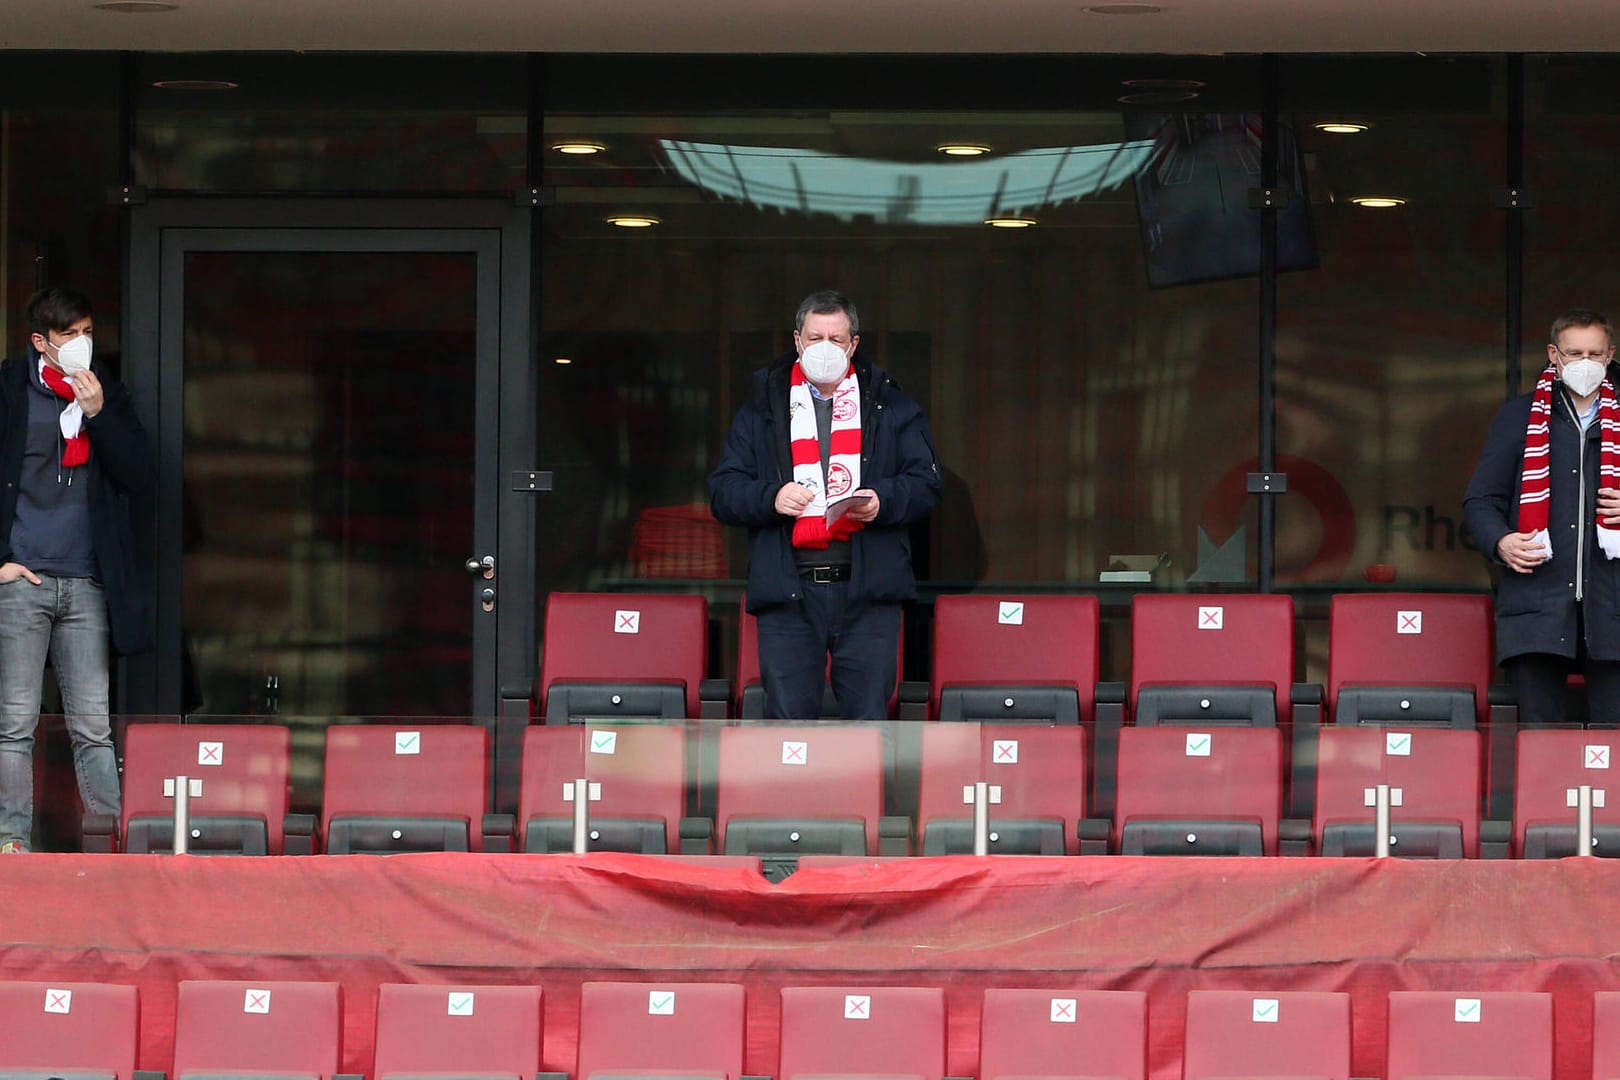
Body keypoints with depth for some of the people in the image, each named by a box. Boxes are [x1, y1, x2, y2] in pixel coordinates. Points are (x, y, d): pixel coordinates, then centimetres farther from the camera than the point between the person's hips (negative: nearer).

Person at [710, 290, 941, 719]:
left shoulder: (891, 406, 14)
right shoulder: (762, 407, 13)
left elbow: (925, 484, 8)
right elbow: (723, 491, 8)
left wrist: (882, 502, -12)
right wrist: (770, 498, -12)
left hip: (868, 590, 0)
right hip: (787, 590, 0)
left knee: (869, 716, -3)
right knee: (788, 718, -3)